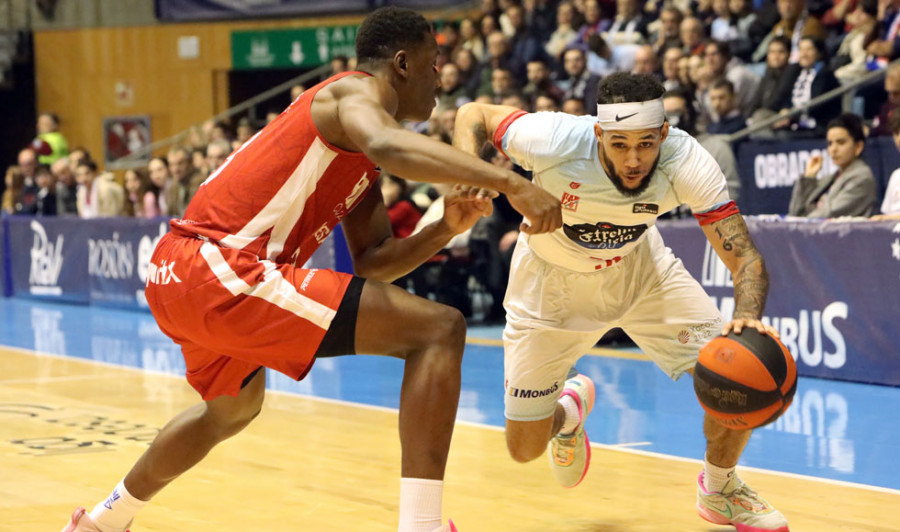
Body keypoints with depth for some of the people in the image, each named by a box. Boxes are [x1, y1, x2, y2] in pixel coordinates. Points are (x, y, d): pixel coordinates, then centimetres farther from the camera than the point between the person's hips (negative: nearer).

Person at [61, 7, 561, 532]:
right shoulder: (356, 91, -4)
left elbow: (371, 262, 22)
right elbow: (387, 145, -29)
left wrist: (446, 229, 7)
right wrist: (506, 181, -34)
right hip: (221, 272, -11)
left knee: (234, 406, 41)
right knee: (440, 329, -12)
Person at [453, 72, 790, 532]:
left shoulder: (686, 162, -31)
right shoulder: (555, 141, -35)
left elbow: (744, 257, -31)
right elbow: (473, 115, -16)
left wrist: (747, 319, -52)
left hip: (639, 269, 1)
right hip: (553, 282, -1)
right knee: (524, 447, -1)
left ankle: (719, 490, 16)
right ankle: (568, 410, 39)